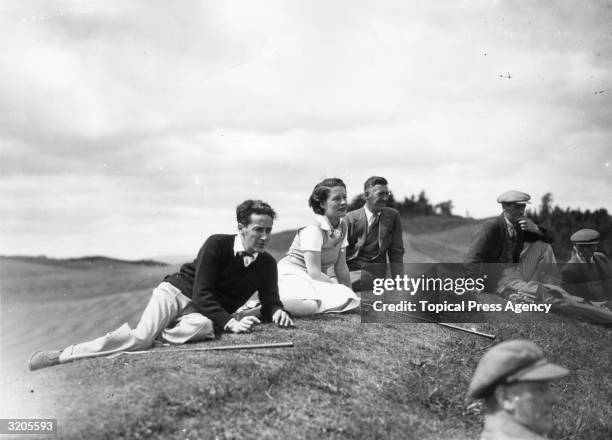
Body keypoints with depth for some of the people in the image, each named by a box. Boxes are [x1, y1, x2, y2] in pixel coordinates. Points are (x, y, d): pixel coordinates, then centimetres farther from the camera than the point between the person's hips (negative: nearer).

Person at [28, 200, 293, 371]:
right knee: (142, 336, -31)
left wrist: (277, 311, -17)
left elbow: (270, 302, 7)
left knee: (202, 327, -38)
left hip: (204, 312, 3)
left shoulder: (267, 264, 1)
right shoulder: (217, 244, -13)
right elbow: (202, 294, -18)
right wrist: (230, 323, -28)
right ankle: (59, 356, -23)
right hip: (176, 293, -3)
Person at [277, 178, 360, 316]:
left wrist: (350, 293, 2)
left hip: (314, 280, 9)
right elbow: (314, 272, -20)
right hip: (291, 276, -9)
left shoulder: (342, 226, 8)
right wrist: (342, 290, -16)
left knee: (348, 299, -24)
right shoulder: (313, 229, -17)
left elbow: (341, 267, 11)